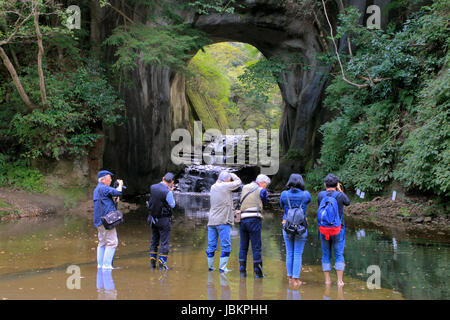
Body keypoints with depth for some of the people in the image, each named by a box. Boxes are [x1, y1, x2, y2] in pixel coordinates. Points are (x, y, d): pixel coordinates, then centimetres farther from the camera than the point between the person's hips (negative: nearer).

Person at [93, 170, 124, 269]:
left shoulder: (97, 189, 20)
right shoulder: (104, 188, -12)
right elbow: (118, 192, -18)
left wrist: (114, 200, 9)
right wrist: (120, 184, 1)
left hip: (99, 221, 10)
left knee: (102, 243, 13)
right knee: (112, 242, -10)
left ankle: (100, 264, 13)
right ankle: (106, 264, -14)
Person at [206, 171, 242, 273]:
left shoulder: (213, 187, 9)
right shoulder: (226, 186, -8)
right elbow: (238, 182, 7)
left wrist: (220, 178, 23)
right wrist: (231, 174, 22)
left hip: (212, 221, 7)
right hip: (223, 221, -7)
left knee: (211, 245, 11)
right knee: (226, 246, -2)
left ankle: (210, 266, 16)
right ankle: (222, 267, -7)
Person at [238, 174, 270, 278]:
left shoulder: (245, 187, 16)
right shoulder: (261, 190, -1)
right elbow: (265, 202, 11)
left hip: (242, 219, 5)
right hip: (254, 219, -5)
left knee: (243, 247, 9)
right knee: (256, 247, -1)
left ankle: (242, 270, 7)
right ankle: (258, 272, 0)